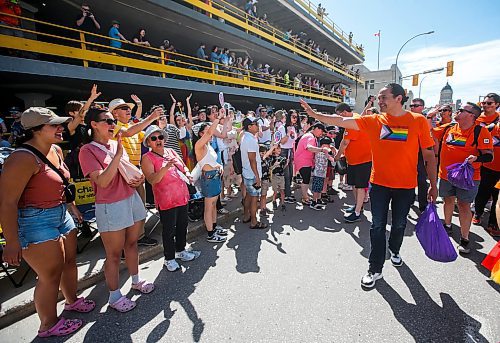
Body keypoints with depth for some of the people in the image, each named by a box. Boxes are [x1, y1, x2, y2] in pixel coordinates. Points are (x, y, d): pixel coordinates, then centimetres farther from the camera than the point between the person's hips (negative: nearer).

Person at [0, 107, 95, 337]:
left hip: (61, 215, 9)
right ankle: (48, 326, 26)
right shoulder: (23, 158, -22)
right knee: (51, 275, 3)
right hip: (35, 222, -8)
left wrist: (71, 207, 23)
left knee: (70, 261, 21)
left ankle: (72, 301, 46)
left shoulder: (56, 150, 4)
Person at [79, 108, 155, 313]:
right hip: (110, 207, -6)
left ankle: (136, 281, 38)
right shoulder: (88, 150, -10)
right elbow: (103, 182, -21)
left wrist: (140, 178, -3)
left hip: (133, 199, 6)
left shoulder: (117, 144, 8)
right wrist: (118, 155, -23)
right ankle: (114, 297, 25)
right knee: (114, 254, 7)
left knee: (132, 243, 19)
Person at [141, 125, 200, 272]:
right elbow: (152, 180, -20)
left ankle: (180, 251, 37)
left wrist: (188, 174, -2)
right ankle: (169, 258, 22)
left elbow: (184, 167, 20)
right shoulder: (147, 158, -8)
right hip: (166, 199, -6)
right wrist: (166, 167, -33)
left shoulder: (171, 151, 11)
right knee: (169, 230, 4)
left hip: (182, 196, 7)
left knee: (182, 225, 18)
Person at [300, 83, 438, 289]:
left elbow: (429, 155, 0)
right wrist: (314, 114, -12)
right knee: (377, 226, 5)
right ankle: (375, 269, 18)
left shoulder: (418, 121, -4)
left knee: (399, 224, 18)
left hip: (406, 186, 0)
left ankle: (394, 250, 49)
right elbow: (342, 121, -7)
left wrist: (433, 185, 1)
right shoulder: (374, 121, -2)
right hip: (379, 183, 0)